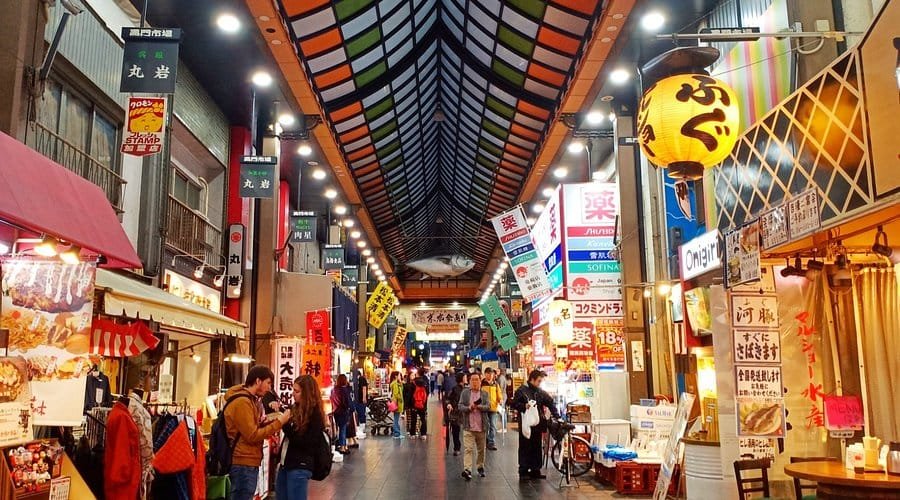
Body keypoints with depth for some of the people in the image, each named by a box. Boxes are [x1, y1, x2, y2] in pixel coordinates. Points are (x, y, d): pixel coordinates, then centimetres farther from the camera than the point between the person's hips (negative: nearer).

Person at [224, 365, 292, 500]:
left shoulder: (250, 400, 15)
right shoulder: (242, 402, -18)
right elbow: (252, 436, -20)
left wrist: (274, 421, 0)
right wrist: (279, 422, -17)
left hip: (248, 463, 10)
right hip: (243, 464, -10)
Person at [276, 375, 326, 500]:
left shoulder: (315, 414, -13)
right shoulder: (295, 409, 7)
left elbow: (308, 443, -19)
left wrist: (286, 425, -21)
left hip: (299, 467, -8)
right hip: (284, 463, 8)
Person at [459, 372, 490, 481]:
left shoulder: (485, 393, 7)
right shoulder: (464, 392, 5)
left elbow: (488, 406, -5)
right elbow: (460, 406, 0)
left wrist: (479, 406, -22)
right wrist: (469, 408, -18)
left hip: (481, 426, 2)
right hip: (468, 426, -2)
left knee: (481, 449, 13)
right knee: (468, 448, -10)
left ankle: (480, 467, 29)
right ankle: (467, 470, -16)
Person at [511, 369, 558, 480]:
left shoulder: (541, 392, 10)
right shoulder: (521, 391, -6)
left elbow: (550, 403, 13)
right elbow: (513, 404, -8)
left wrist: (557, 416, 5)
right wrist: (524, 406, -23)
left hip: (537, 424, 6)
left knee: (537, 448, 10)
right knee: (525, 448, 0)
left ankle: (535, 471, 18)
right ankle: (523, 471, 6)